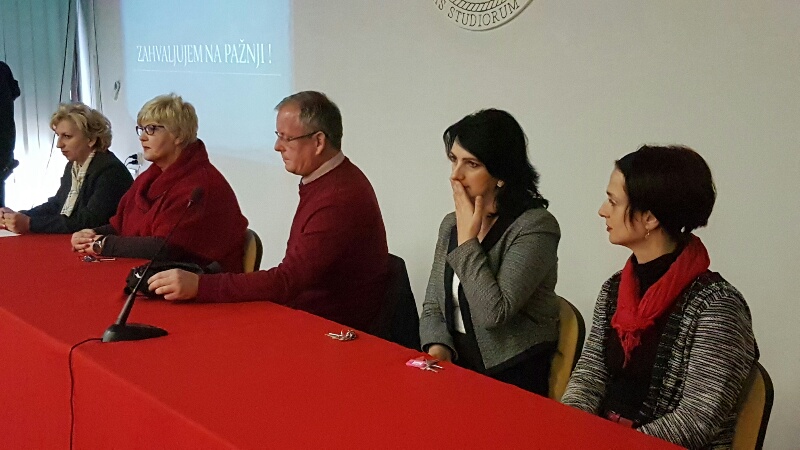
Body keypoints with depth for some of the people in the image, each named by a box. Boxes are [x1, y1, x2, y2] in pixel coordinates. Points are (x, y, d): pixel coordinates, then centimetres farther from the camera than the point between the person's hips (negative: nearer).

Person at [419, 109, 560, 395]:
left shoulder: (536, 226, -11)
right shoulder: (450, 224, 11)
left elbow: (493, 313, -20)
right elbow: (432, 306, 13)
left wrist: (467, 239, -13)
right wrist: (437, 349, -7)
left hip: (512, 377, -6)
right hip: (455, 368, 6)